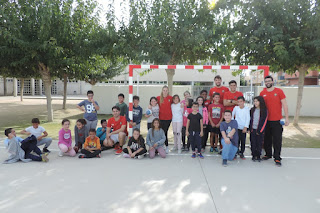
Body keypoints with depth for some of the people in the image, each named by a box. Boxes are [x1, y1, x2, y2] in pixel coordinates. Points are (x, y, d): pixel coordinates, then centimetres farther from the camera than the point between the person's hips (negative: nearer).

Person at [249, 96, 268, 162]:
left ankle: (258, 156, 17)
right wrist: (249, 128, 5)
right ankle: (253, 155, 17)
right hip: (253, 129, 3)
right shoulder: (252, 110, 7)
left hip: (260, 130, -3)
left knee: (259, 143, 4)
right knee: (253, 143, 6)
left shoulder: (264, 110, -5)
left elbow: (264, 121, -7)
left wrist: (260, 131, -10)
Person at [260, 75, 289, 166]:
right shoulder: (262, 93, 6)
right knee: (267, 139, 12)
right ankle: (268, 154, 28)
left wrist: (287, 118, -8)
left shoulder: (279, 91, -2)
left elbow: (284, 104, -3)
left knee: (277, 140, -1)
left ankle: (277, 158, 6)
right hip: (266, 120, 3)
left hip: (277, 120, -3)